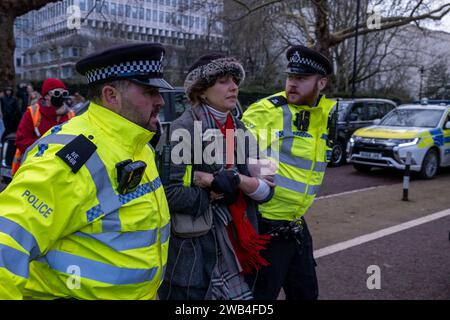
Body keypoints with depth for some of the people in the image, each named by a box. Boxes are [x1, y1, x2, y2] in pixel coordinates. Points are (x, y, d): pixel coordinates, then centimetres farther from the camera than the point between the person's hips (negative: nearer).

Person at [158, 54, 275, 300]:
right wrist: (215, 197, -13)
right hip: (193, 256, -6)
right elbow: (170, 193, -23)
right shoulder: (185, 129, -14)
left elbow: (267, 191, 0)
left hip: (235, 249, 7)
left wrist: (236, 181, -18)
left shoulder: (239, 130, 7)